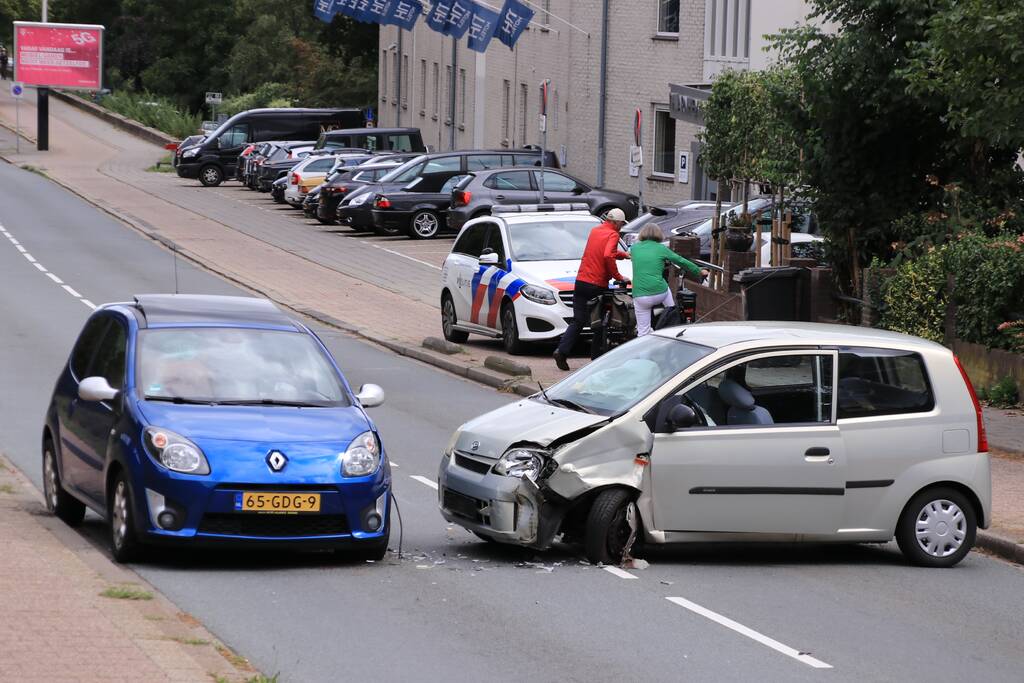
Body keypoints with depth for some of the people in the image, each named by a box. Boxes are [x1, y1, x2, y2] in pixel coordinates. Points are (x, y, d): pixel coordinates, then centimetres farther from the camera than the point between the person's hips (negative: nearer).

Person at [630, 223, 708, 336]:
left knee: (643, 331, 7)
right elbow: (682, 262, 12)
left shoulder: (634, 248, 7)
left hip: (640, 296, 0)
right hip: (660, 293, 0)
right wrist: (700, 272, 28)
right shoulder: (661, 249, 3)